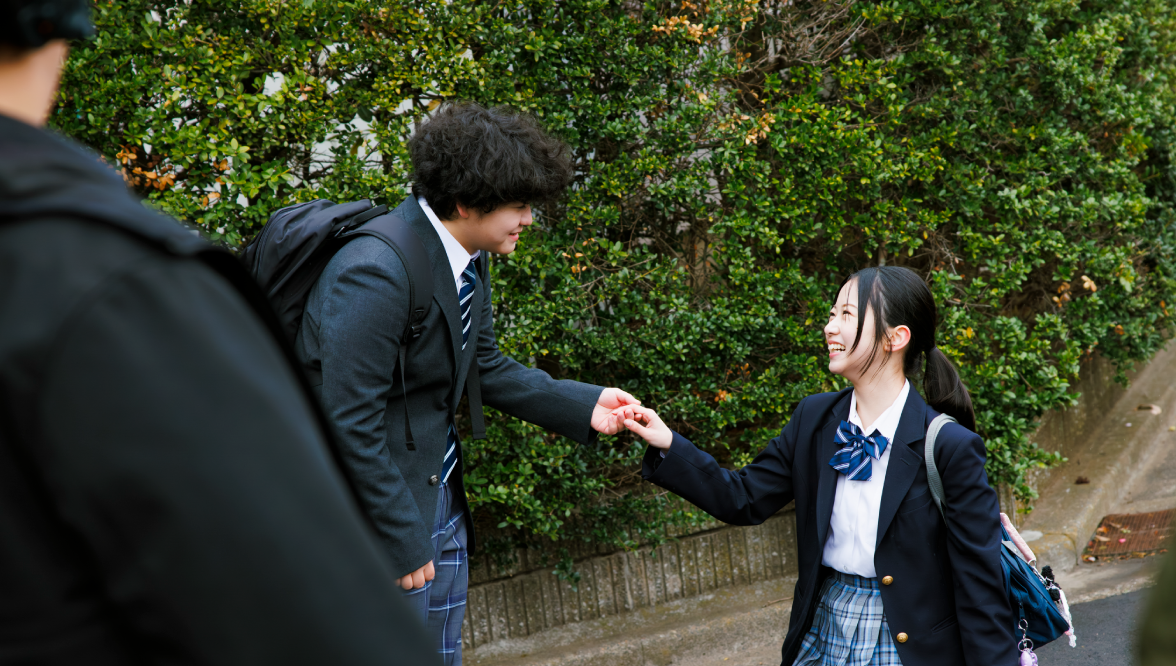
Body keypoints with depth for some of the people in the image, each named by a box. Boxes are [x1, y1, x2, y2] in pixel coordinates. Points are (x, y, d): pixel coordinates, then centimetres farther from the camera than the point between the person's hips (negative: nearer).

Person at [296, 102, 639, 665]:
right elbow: (350, 427, -25)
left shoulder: (467, 260, 2)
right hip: (375, 510, -9)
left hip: (441, 501, 9)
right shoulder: (375, 273, -26)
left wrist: (584, 406, 7)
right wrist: (402, 542, -19)